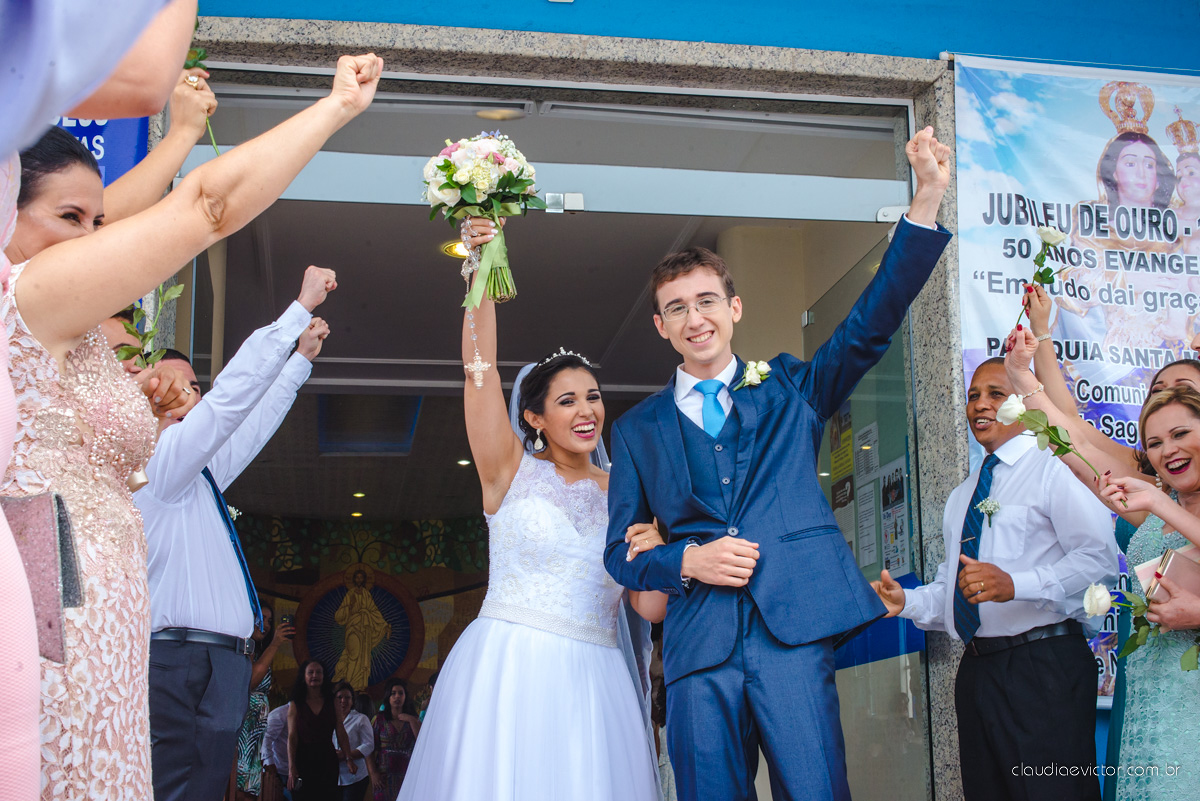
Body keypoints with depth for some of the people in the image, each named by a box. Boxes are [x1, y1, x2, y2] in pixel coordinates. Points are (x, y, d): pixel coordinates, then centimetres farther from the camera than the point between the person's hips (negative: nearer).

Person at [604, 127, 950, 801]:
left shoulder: (789, 389, 16)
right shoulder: (638, 429, 17)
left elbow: (874, 321, 4)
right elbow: (620, 549, 16)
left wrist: (928, 199, -7)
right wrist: (687, 561, -6)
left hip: (794, 630, -1)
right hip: (698, 647, 1)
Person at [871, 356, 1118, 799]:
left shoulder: (1055, 469, -3)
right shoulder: (960, 497, 22)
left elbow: (1100, 558, -16)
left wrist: (1014, 585, -26)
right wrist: (908, 602, 4)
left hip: (1045, 667, -7)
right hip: (976, 670, 7)